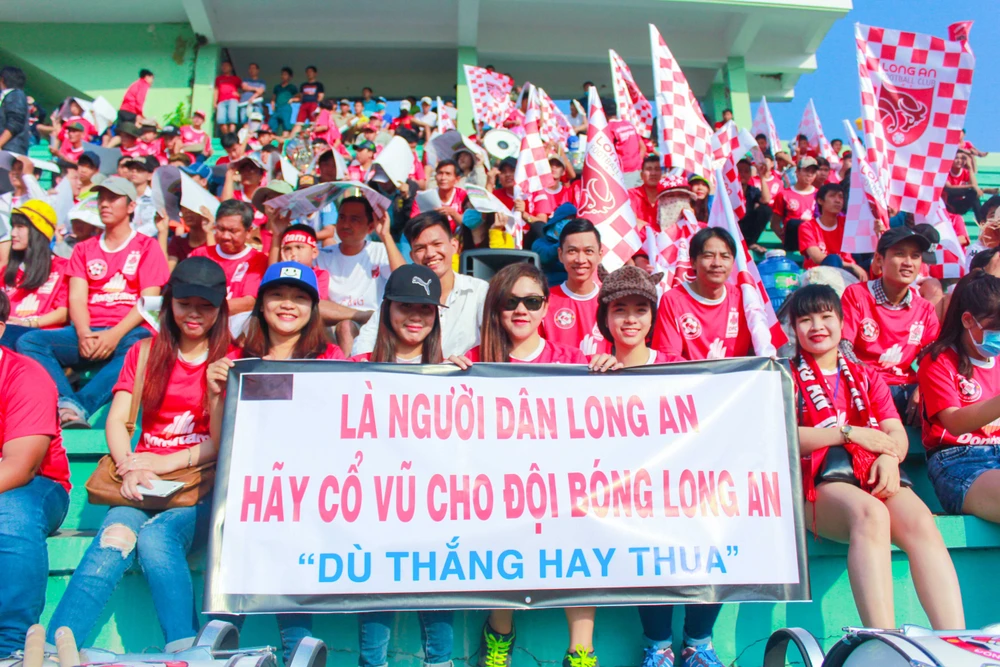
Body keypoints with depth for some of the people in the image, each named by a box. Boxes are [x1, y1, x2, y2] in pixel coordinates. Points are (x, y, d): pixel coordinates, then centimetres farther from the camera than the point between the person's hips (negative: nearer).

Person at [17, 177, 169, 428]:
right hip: (89, 333, 4)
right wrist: (84, 333, -12)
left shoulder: (148, 247, 10)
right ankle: (68, 403, -41)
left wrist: (115, 334, -17)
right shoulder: (84, 249, 22)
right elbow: (77, 297, 9)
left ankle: (80, 405, -46)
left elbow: (150, 300, -2)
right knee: (29, 341, -22)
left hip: (128, 331, -4)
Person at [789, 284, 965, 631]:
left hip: (875, 475, 4)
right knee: (870, 513, -37)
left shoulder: (866, 376, 29)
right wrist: (850, 434, -5)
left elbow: (897, 433, 16)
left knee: (921, 522, -29)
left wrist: (890, 456, -8)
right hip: (819, 480, -4)